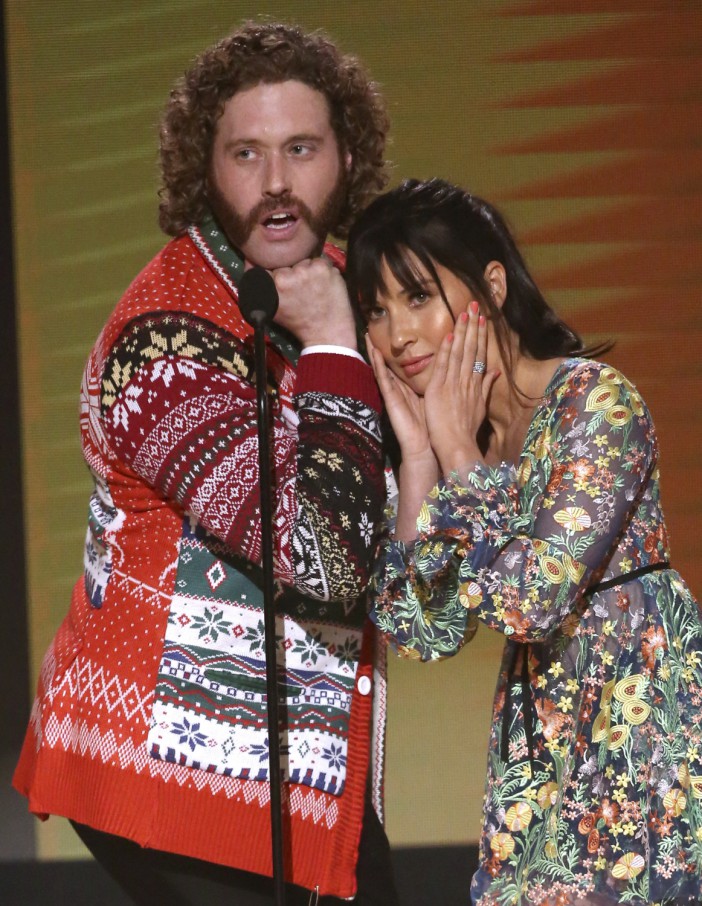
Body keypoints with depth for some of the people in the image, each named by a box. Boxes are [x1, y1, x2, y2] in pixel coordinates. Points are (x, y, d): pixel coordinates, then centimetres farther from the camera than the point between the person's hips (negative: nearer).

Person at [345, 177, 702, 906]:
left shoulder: (596, 401, -15)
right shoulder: (451, 436, 6)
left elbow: (533, 601, -25)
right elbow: (421, 630, -2)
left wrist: (459, 452, -15)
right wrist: (418, 453, -6)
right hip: (544, 749, 6)